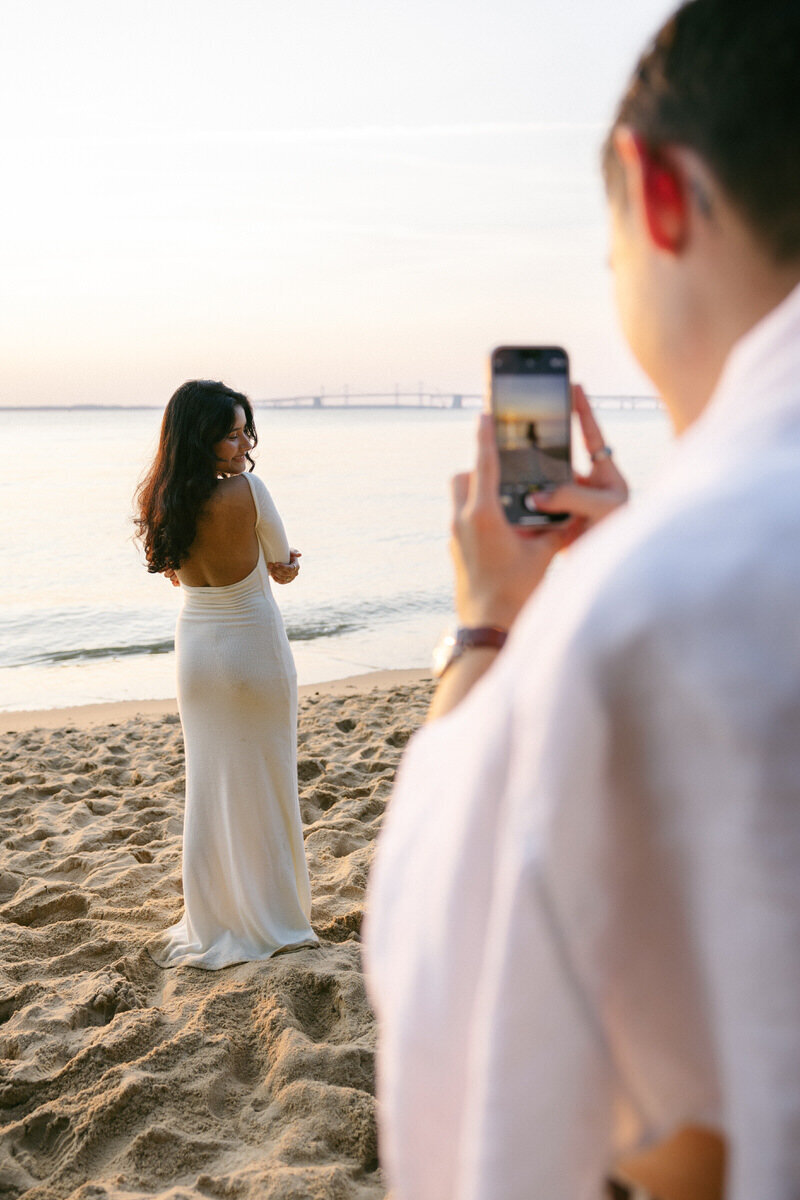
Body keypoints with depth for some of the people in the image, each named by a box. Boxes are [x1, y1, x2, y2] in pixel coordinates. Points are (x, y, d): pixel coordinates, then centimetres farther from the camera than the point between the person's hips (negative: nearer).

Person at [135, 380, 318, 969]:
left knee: (207, 785, 15)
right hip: (253, 646, -5)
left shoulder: (160, 500, -6)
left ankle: (210, 921, 25)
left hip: (195, 648, 5)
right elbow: (284, 566, -7)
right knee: (262, 784, 8)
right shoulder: (247, 491, -22)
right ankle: (272, 915, 21)